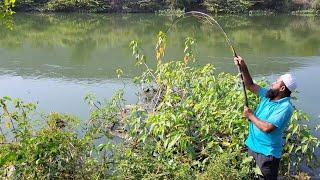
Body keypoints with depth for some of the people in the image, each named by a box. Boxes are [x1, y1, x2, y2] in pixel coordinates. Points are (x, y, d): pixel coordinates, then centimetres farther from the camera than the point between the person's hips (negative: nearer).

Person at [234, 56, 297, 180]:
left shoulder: (285, 107, -23)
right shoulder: (267, 95, 2)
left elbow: (267, 128, -30)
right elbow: (250, 85, 7)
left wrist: (251, 116, -16)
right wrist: (243, 68, -5)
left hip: (267, 153, -8)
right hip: (252, 146, 8)